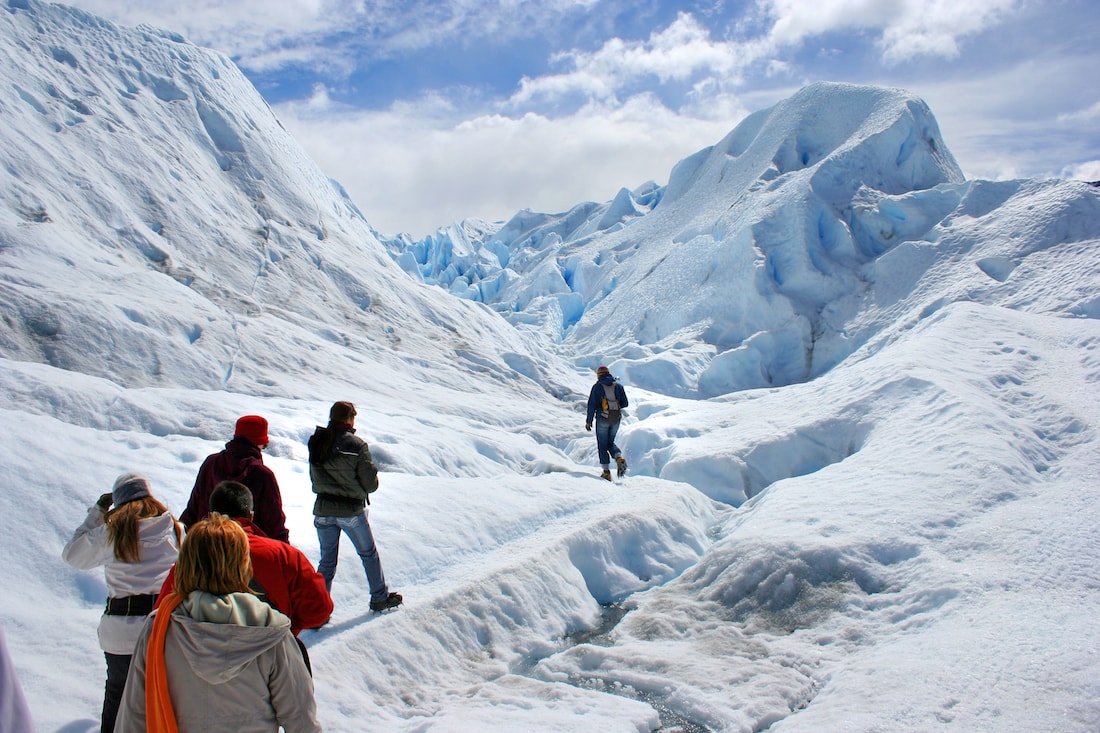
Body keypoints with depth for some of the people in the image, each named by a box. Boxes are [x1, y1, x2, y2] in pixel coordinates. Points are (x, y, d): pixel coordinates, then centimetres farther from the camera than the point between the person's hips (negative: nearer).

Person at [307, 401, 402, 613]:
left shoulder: (316, 442, -2)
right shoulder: (357, 445, -17)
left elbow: (313, 478, 8)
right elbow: (371, 484, -12)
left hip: (322, 511, 4)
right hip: (352, 511, -3)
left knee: (327, 559, 15)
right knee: (369, 554, 17)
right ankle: (379, 597, 29)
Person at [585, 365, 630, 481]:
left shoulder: (597, 386, -2)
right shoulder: (618, 385, 6)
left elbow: (592, 405, -6)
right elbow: (625, 403, 5)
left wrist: (588, 421, 0)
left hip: (602, 419, -3)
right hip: (616, 420, 3)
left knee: (602, 445, 7)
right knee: (610, 442, 20)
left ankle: (606, 471, 0)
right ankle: (619, 458, -8)